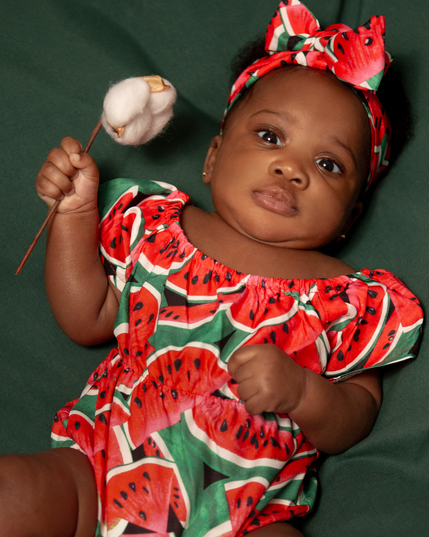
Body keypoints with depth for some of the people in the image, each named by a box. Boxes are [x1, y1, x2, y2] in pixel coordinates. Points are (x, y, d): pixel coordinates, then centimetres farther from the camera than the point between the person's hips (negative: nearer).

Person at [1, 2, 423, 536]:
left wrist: (300, 392, -17)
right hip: (101, 469, 1)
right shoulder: (156, 226, 9)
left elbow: (357, 415, 4)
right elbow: (87, 319, 14)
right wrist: (76, 212, 5)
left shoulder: (346, 297, 3)